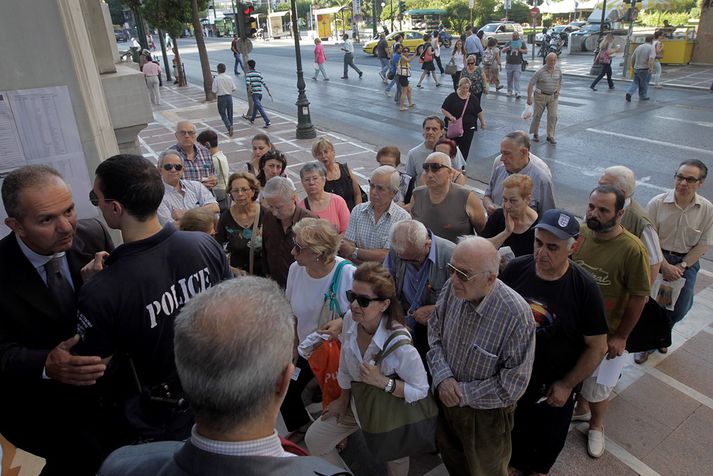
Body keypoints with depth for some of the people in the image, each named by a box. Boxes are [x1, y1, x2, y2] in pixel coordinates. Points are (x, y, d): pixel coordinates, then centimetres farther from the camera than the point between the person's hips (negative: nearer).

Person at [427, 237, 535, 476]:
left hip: (486, 414, -4)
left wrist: (464, 394, -19)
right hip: (447, 399, 5)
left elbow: (513, 384, -25)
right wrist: (442, 377, -16)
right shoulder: (452, 288, -19)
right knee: (450, 455, 30)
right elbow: (435, 332, -3)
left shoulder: (517, 315, -33)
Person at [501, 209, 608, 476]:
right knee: (515, 428, 24)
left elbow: (597, 347, -14)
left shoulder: (584, 288, -23)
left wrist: (567, 385, -10)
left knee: (550, 437, 24)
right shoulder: (516, 269, -16)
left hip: (555, 386, -1)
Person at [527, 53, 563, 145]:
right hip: (541, 96, -3)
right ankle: (534, 133, 25)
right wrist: (529, 98, -16)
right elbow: (531, 84, -14)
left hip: (553, 96, 3)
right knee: (537, 115, 6)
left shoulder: (558, 70, 0)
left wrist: (557, 92, 12)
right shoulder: (541, 71, -15)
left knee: (553, 116, -5)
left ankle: (550, 136, 3)